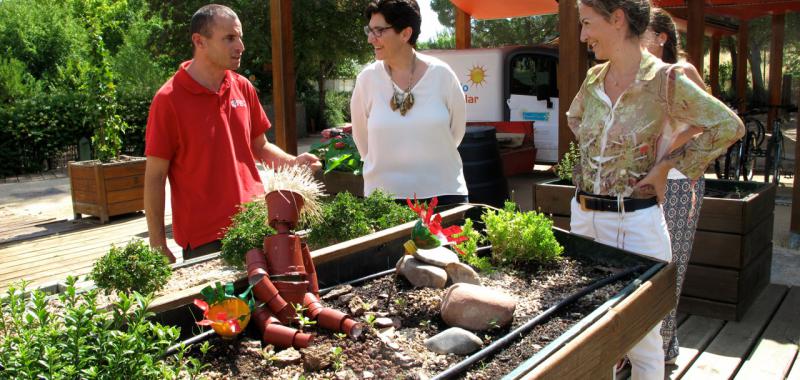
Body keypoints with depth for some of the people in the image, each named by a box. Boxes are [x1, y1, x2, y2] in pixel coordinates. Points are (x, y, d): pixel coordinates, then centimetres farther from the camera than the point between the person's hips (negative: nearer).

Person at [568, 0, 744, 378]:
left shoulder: (664, 81, -13)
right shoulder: (594, 78, 5)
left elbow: (729, 126, -7)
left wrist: (667, 163, -9)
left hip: (634, 222, -6)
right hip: (584, 214, 6)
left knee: (641, 340, 6)